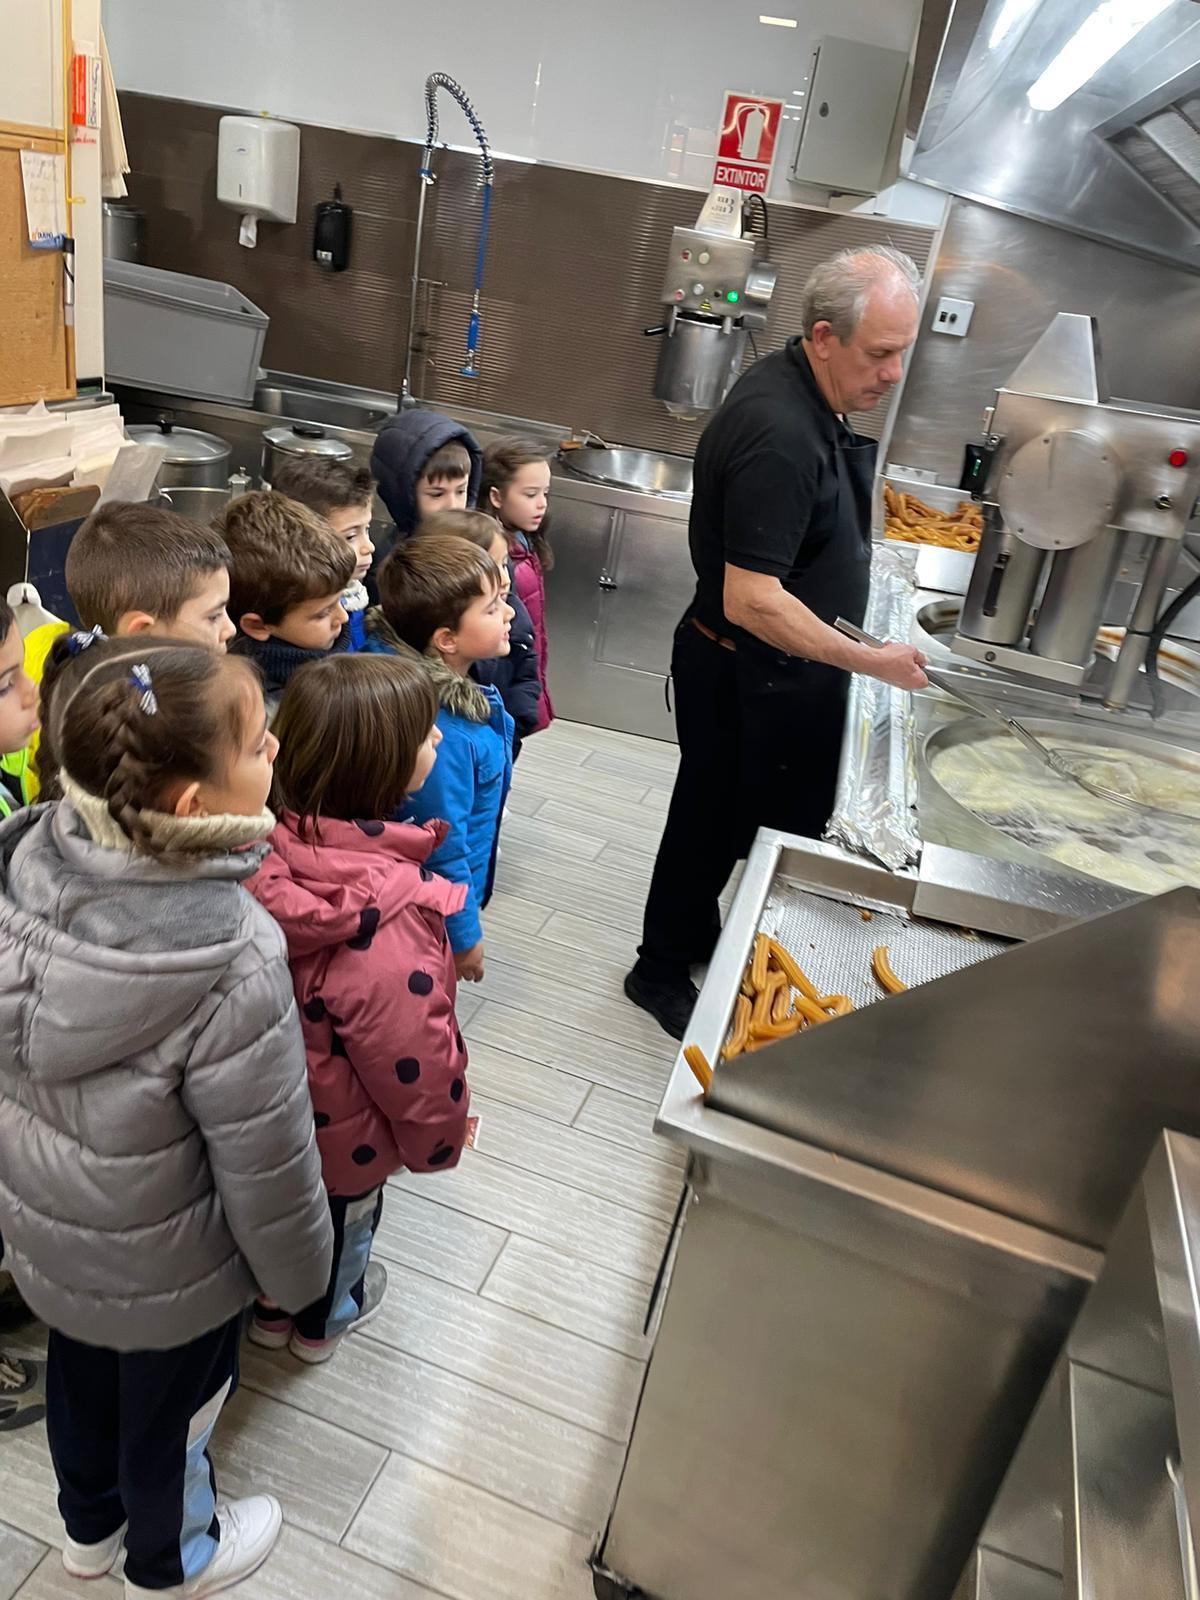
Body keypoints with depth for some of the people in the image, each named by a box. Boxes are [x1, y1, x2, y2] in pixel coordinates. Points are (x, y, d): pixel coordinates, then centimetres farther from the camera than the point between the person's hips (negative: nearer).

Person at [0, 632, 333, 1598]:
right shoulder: (232, 965, -40)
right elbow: (266, 1165, -26)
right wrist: (299, 1274, -6)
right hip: (164, 1274, -5)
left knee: (80, 1372, 32)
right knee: (168, 1410, 25)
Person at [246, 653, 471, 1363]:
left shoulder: (272, 851, -21)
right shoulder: (384, 919, -42)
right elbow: (415, 1058, -27)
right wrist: (442, 1134, -7)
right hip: (342, 1139, -5)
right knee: (342, 1224, 27)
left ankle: (272, 1307, 61)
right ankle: (325, 1320, 57)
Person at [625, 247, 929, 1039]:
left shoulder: (808, 394, 3)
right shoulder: (780, 434, -29)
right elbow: (750, 601, -32)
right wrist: (869, 661, -26)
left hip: (779, 670, 9)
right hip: (744, 678, -9)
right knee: (715, 823, 9)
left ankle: (697, 934, 44)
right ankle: (663, 971, 30)